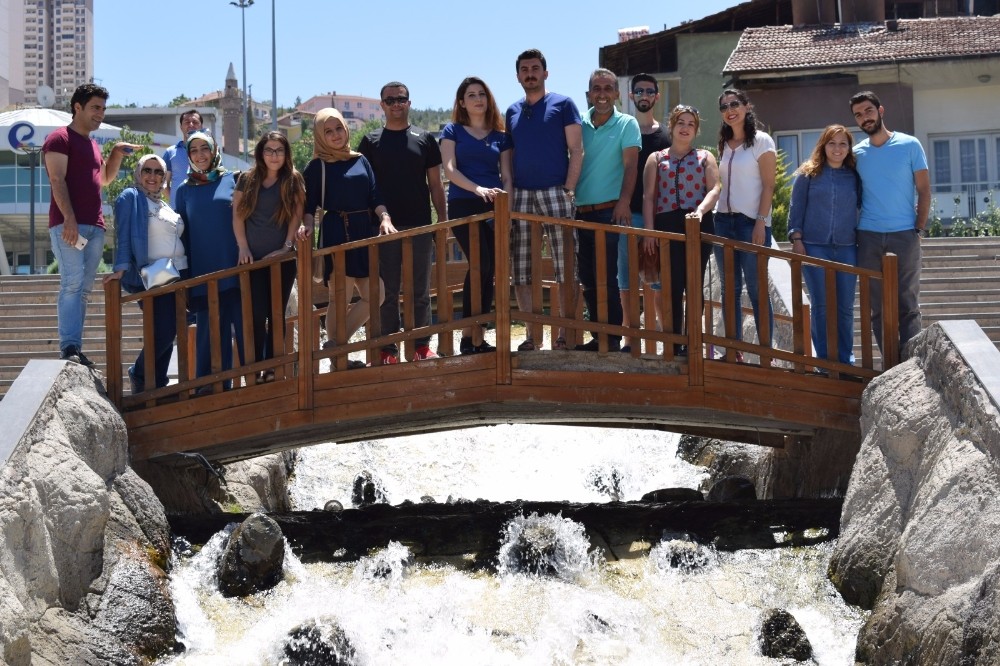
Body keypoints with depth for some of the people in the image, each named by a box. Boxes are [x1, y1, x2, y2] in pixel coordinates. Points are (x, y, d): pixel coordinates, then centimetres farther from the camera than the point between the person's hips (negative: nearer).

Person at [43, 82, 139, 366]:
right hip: (68, 224, -8)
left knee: (83, 289, 3)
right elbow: (57, 180, -11)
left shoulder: (93, 145, 24)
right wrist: (69, 219, -21)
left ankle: (76, 349, 3)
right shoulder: (60, 138, -1)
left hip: (94, 226, 8)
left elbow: (105, 179, 36)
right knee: (72, 283, -18)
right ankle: (69, 348, -24)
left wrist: (117, 153, 19)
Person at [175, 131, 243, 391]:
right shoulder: (185, 190, 12)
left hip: (235, 266, -1)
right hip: (204, 270, 2)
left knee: (244, 321, -2)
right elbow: (181, 232, 14)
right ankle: (213, 383, 6)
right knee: (210, 327, 2)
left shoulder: (232, 180, 6)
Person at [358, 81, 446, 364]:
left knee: (420, 290, 6)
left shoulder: (424, 139, 8)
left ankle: (422, 345, 14)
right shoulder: (371, 141, 6)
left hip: (419, 226, 1)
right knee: (388, 291, 2)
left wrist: (443, 220, 3)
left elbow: (435, 184, 9)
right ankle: (389, 349, 8)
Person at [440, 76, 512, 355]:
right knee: (481, 264, -17)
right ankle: (468, 336, -11)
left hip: (494, 207, 4)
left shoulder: (500, 136, 17)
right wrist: (477, 189, -19)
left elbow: (506, 175, 11)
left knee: (487, 270, 1)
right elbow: (450, 169, -4)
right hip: (464, 206, -4)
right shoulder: (453, 131, 8)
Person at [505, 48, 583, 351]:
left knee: (566, 269, -6)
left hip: (555, 193, -4)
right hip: (520, 196, 4)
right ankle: (532, 335, 9)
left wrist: (569, 191, -10)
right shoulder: (513, 111, 17)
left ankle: (566, 334, 0)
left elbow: (576, 151, -1)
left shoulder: (563, 104, 4)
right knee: (520, 272, 2)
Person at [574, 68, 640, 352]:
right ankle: (599, 336, 18)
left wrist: (624, 201, -24)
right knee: (587, 279, 8)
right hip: (580, 211, 5)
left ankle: (612, 339, 3)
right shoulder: (578, 124, 8)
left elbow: (630, 164, -11)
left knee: (605, 278, -6)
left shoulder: (627, 124, -1)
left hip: (608, 211, -4)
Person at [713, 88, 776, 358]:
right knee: (729, 289, 5)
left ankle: (766, 352, -3)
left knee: (756, 290, -6)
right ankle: (734, 351, 9)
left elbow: (768, 186, -7)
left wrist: (761, 222, -15)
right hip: (723, 221, 6)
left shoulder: (761, 141, -3)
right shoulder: (724, 144, 15)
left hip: (751, 222, -6)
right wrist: (706, 213, 8)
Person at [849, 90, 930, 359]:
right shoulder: (856, 153, 8)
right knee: (877, 306, 2)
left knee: (907, 305, -3)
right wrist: (854, 231, 4)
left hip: (904, 236, -3)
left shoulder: (909, 145, 1)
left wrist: (919, 228, -5)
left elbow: (924, 190, 2)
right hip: (868, 237, 3)